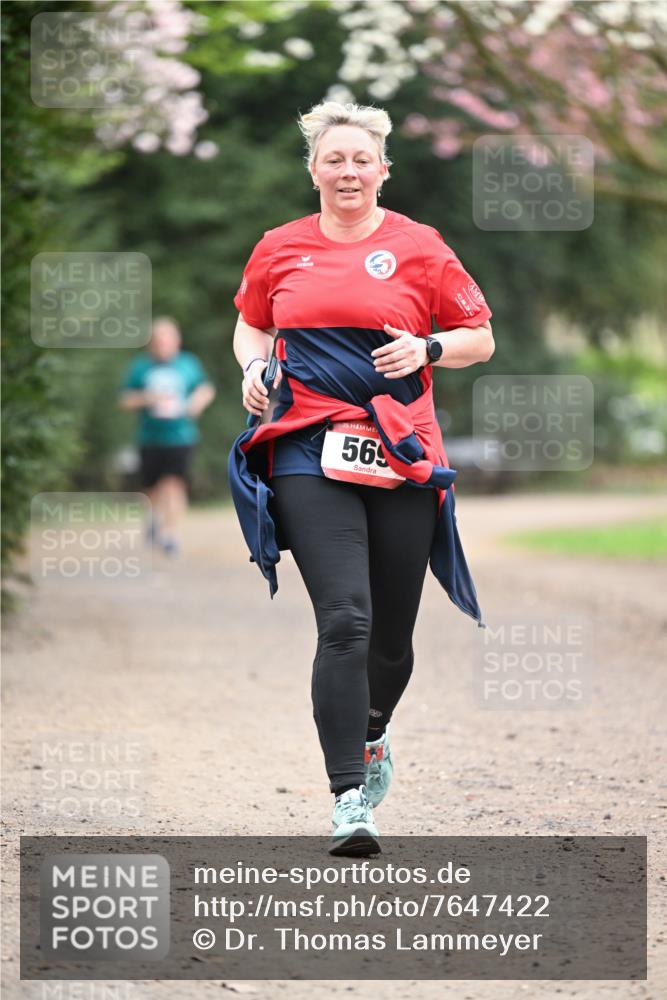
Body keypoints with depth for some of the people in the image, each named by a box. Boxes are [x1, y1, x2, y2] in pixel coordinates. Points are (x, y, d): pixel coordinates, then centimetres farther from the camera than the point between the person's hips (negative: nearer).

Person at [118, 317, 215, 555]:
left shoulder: (189, 364, 4)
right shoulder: (140, 366, 2)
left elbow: (206, 389, 17)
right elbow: (124, 400, 1)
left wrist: (199, 399, -5)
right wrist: (146, 398, -16)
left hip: (181, 437, -1)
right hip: (151, 438, 1)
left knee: (174, 484, -16)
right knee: (152, 490, 10)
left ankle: (172, 534, -13)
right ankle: (155, 516, 43)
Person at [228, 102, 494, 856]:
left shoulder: (418, 248, 4)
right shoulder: (279, 249, 9)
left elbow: (480, 339, 10)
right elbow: (251, 326, 25)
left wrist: (427, 349, -9)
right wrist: (254, 368, 4)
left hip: (402, 455, 1)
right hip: (309, 455, -1)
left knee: (392, 630, 9)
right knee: (344, 621, -15)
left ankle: (372, 735, 41)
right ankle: (348, 799, -14)